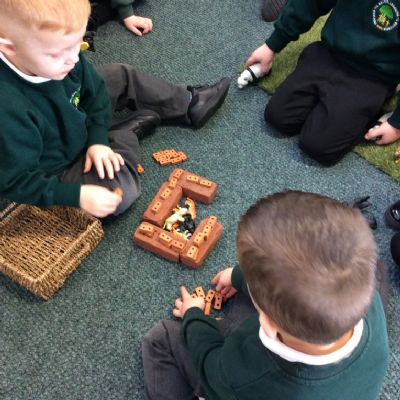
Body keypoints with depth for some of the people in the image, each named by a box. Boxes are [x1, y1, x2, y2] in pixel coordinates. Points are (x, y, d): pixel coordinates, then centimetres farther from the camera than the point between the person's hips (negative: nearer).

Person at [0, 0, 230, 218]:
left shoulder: (60, 54, -20)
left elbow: (94, 90, -2)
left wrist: (98, 139, -13)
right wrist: (78, 195, -35)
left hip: (77, 125, 7)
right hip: (57, 168, -6)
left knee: (122, 77, 8)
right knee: (121, 190, -26)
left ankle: (188, 104, 23)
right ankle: (129, 131, 3)